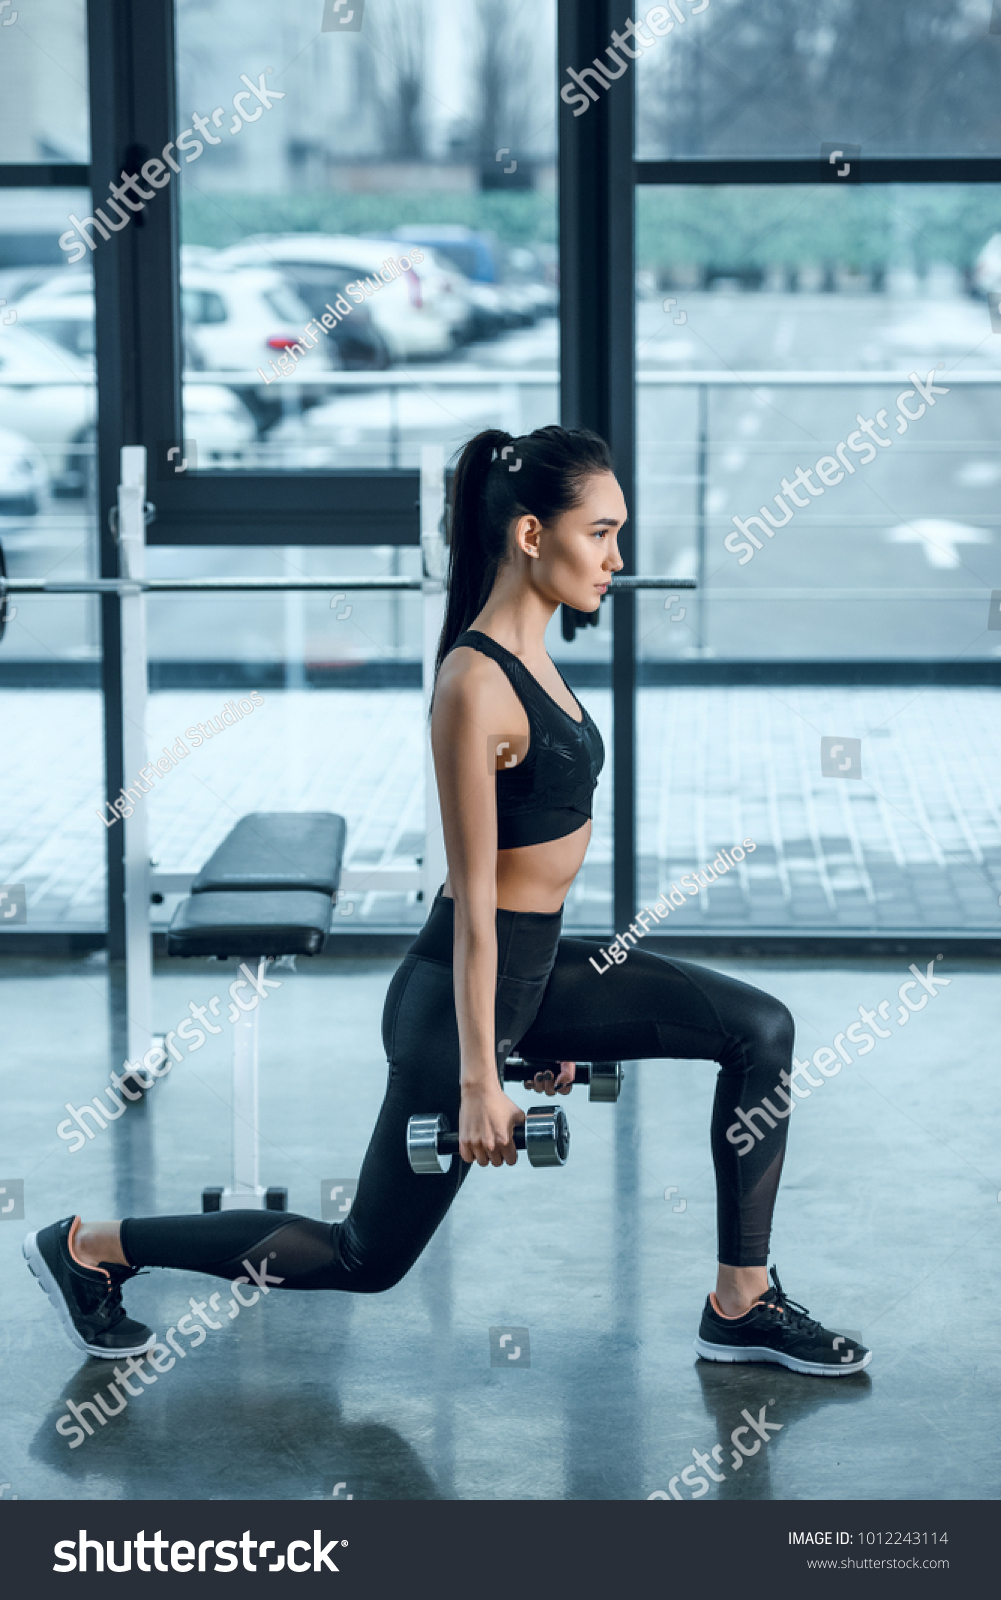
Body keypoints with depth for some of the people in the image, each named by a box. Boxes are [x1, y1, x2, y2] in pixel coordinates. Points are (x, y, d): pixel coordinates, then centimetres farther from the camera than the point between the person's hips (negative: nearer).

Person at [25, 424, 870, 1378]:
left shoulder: (526, 654, 5)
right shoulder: (476, 684, -23)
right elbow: (473, 899, -23)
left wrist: (546, 1021, 21)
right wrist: (478, 1080, -20)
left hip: (535, 968, 9)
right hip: (459, 989, -9)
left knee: (759, 1032, 2)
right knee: (368, 1258, 6)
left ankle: (741, 1309, 10)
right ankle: (89, 1248, 18)